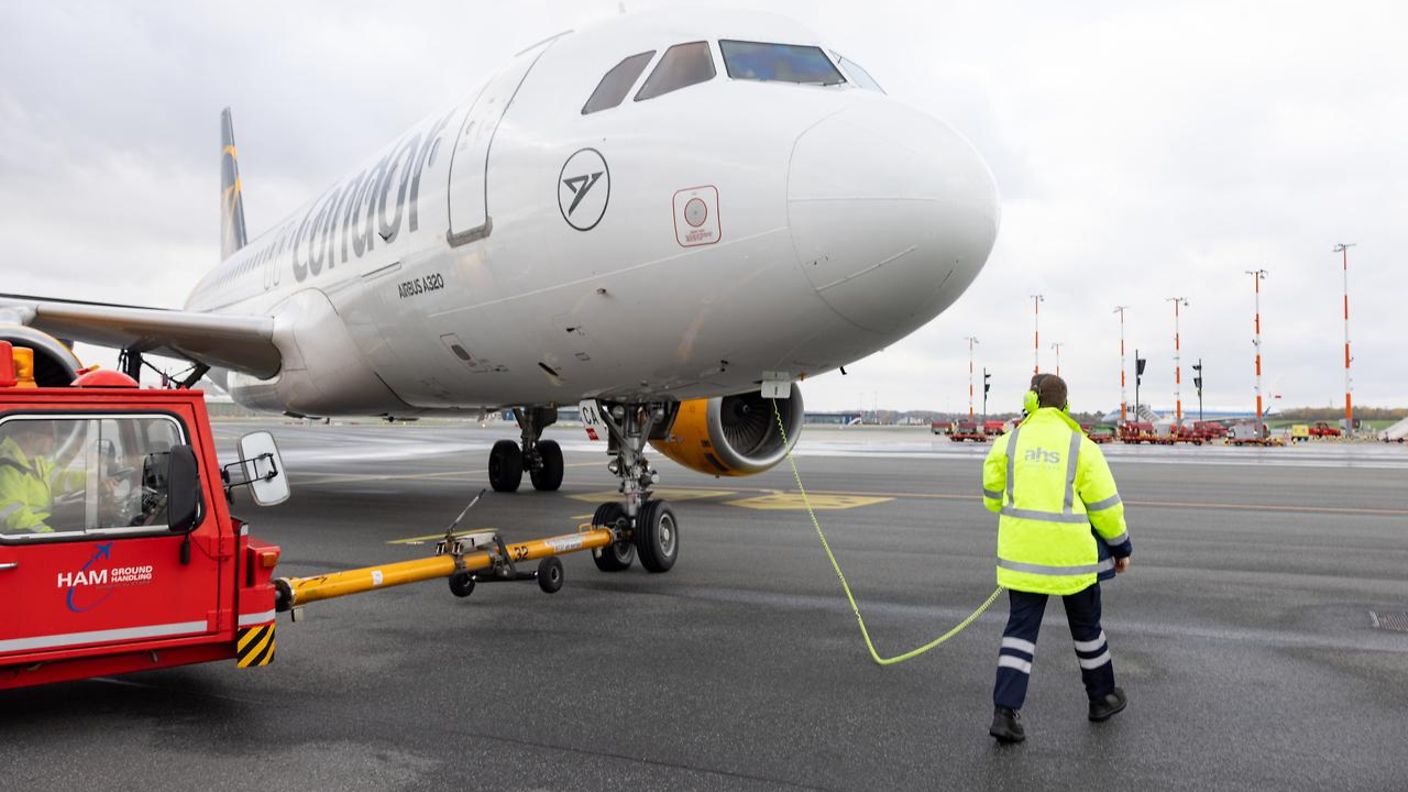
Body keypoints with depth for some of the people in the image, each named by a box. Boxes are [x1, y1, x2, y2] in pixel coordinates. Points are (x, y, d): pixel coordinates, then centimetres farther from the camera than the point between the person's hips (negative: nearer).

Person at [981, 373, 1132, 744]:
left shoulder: (1009, 442, -2)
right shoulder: (1082, 446, -7)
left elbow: (993, 496, 8)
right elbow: (1105, 505, -3)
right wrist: (1121, 546, 11)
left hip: (1021, 552, 1)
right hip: (1070, 554, -1)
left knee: (1020, 627, 7)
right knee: (1086, 625, 19)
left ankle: (1005, 711, -2)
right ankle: (1102, 698, 37)